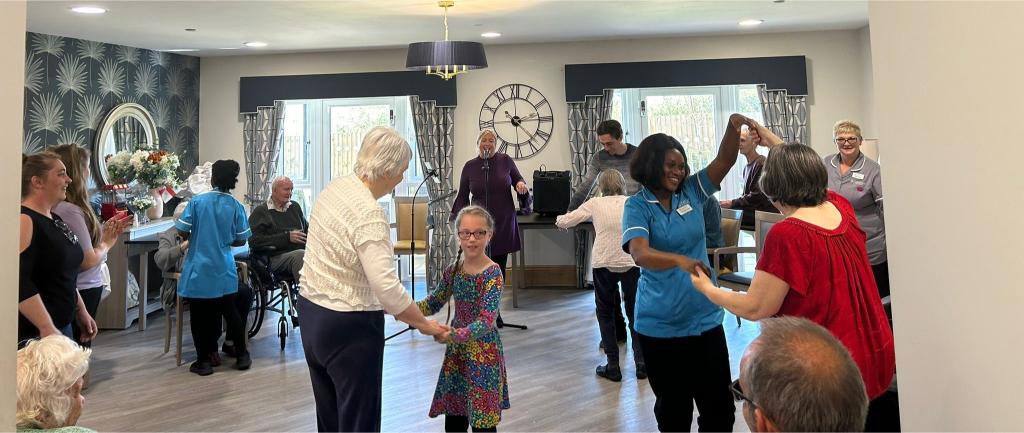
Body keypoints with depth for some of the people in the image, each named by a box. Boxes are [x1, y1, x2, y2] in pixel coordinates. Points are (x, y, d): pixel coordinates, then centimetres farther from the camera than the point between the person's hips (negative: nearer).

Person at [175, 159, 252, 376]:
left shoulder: (197, 201, -7)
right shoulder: (236, 207, -4)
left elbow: (183, 233, -6)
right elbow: (241, 240, 1)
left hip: (199, 270, -2)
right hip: (224, 270, 2)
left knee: (200, 316, 8)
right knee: (230, 312, 12)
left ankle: (204, 360, 14)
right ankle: (241, 355, 19)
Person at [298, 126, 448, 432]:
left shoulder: (335, 187, 3)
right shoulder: (369, 214, -24)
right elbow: (387, 287, -29)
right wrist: (423, 324, -16)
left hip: (310, 312, 9)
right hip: (348, 327, -9)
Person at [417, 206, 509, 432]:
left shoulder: (492, 273, -17)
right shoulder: (452, 271, 1)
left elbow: (487, 321, -25)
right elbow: (434, 302, 10)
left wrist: (453, 335, -40)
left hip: (484, 353, -6)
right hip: (456, 351, 6)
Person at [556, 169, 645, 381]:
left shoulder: (595, 203, 7)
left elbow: (564, 222, 8)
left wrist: (559, 220, 30)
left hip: (603, 264, -1)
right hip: (631, 263, 2)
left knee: (606, 314, 13)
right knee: (635, 313, 16)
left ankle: (613, 366, 12)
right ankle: (641, 363, 15)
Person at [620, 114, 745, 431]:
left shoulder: (692, 191, 3)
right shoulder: (637, 206, -10)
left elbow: (725, 161, -6)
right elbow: (640, 254, -25)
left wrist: (733, 126, -25)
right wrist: (680, 260, -44)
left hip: (705, 319, 3)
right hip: (660, 325, -3)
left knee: (719, 405, 8)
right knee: (673, 407, 14)